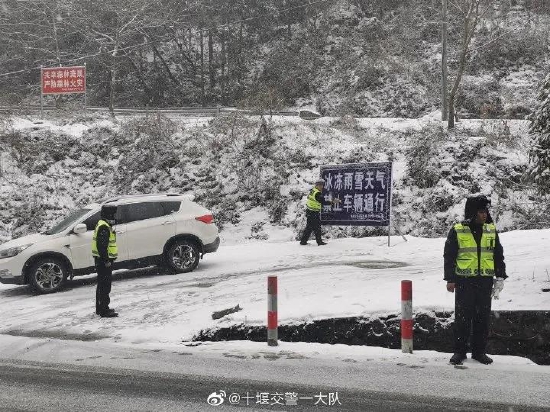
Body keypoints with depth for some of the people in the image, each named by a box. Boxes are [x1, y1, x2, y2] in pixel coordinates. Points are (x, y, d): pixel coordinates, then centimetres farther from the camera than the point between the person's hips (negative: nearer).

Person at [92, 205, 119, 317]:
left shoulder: (105, 226, 17)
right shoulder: (104, 227, -18)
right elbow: (101, 245, -24)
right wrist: (106, 260, -23)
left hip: (102, 260, 11)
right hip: (103, 261, -11)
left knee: (102, 285, 17)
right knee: (105, 286, -8)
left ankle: (100, 308, 26)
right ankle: (104, 310, -6)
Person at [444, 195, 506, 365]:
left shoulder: (491, 230, 9)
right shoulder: (457, 231, -1)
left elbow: (498, 255, 15)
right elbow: (449, 256, 1)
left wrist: (500, 277, 8)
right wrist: (450, 279, -3)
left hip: (485, 281, 3)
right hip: (464, 281, -3)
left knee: (483, 318, 7)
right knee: (463, 317, 1)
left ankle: (479, 351, 17)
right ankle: (460, 351, 11)